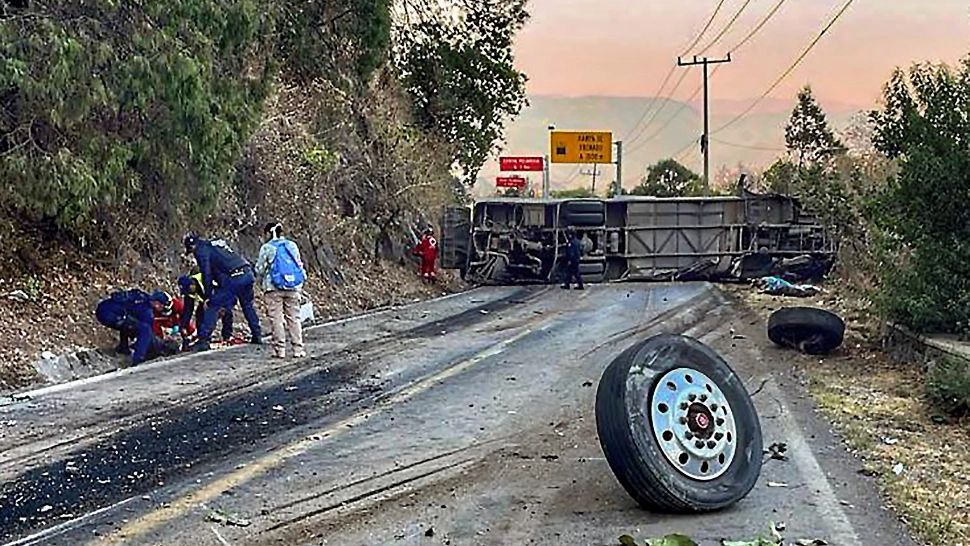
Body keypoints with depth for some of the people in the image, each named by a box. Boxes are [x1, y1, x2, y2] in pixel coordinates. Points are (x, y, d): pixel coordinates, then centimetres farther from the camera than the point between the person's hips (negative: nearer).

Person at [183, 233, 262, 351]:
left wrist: (208, 296, 0)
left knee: (213, 307, -1)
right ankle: (257, 336, 30)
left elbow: (206, 274, -4)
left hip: (232, 279, -8)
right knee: (248, 306, 24)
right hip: (247, 273, 8)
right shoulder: (217, 243, 30)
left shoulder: (201, 250, 5)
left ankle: (203, 341, -4)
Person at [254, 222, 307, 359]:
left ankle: (280, 349, 1)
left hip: (274, 287, -4)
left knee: (276, 318, 2)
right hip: (294, 287, 4)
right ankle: (298, 349, 6)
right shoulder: (292, 245, 7)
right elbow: (299, 265, 14)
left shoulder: (267, 248, -4)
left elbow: (259, 270, 0)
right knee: (294, 317, 8)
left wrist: (263, 277, 23)